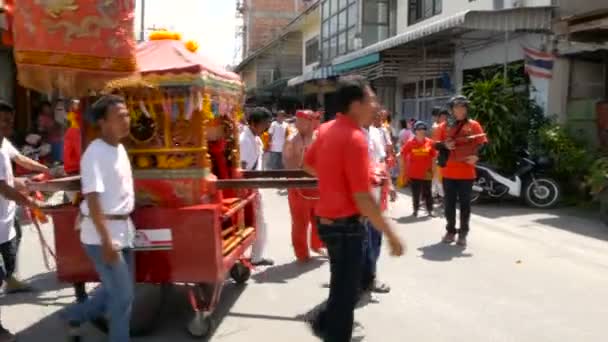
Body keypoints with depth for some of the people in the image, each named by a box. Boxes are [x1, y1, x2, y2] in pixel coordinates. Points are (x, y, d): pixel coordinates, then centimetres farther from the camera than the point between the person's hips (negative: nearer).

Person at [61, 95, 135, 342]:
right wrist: (106, 240, -25)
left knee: (116, 288, 19)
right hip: (101, 234, -9)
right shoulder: (95, 154, -19)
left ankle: (74, 315, 38)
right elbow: (92, 199, -23)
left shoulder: (120, 149, 9)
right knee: (123, 294, -2)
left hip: (123, 229, 9)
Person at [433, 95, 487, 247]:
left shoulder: (474, 125, 3)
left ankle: (463, 233, 11)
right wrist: (445, 145, -13)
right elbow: (436, 144, 8)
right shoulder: (444, 126, 8)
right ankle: (450, 230, 21)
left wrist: (476, 156, -18)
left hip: (466, 172, -2)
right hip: (448, 171, 2)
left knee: (465, 203, 3)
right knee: (449, 203, 9)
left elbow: (482, 144, 0)